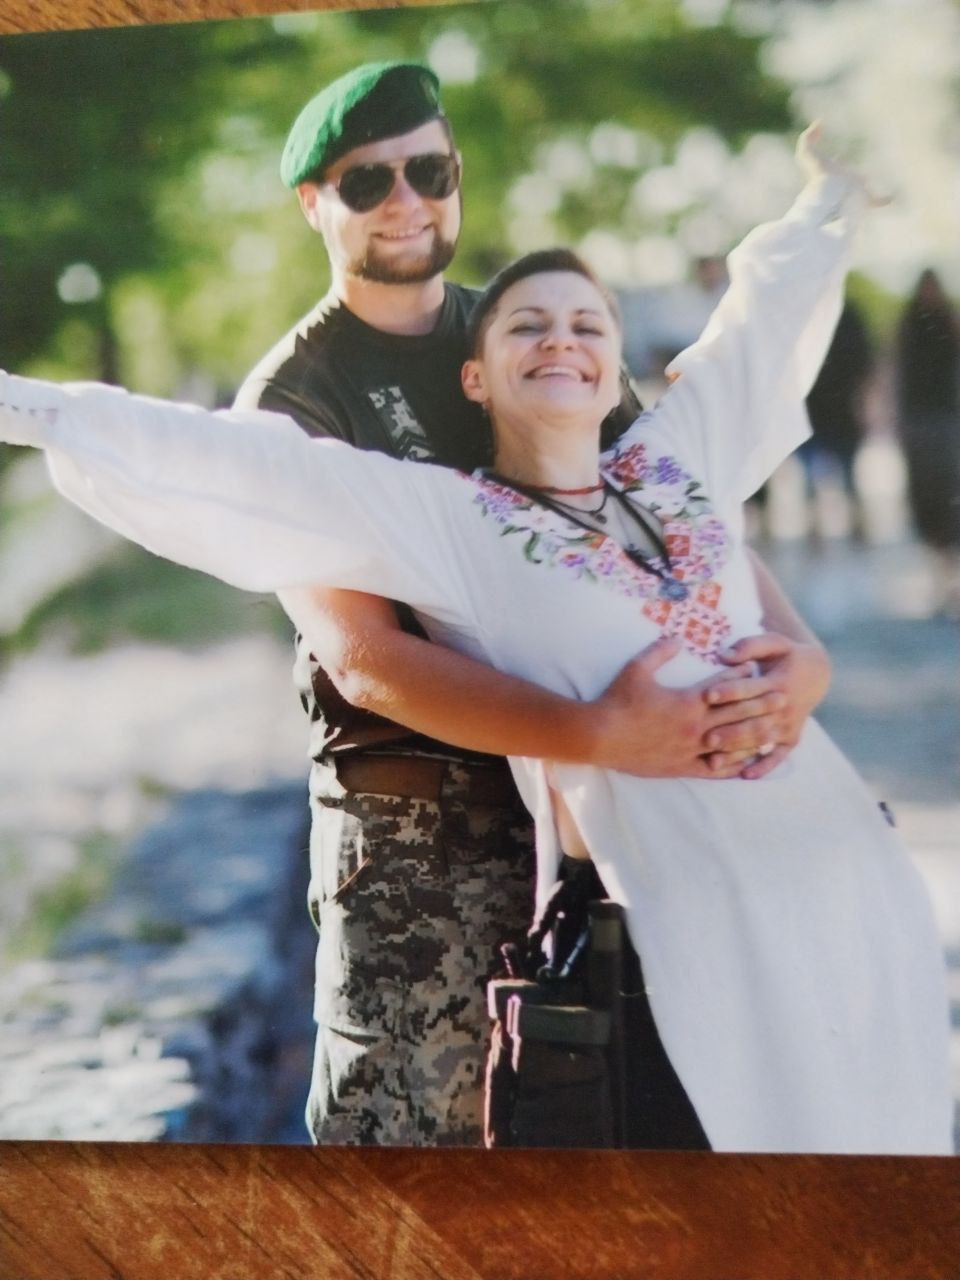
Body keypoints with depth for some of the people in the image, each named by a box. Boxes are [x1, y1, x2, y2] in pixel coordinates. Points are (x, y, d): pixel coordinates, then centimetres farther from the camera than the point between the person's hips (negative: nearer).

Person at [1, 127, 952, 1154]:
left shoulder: (677, 454, 12)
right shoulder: (446, 521, -1)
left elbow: (770, 308, 28)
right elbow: (231, 467, -6)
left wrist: (833, 183, 43)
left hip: (843, 866, 5)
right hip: (685, 906, -5)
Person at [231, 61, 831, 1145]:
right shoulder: (294, 398, -6)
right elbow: (363, 654, -17)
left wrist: (798, 648, -15)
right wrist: (600, 734, -29)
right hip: (414, 832, -4)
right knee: (403, 1115, -2)